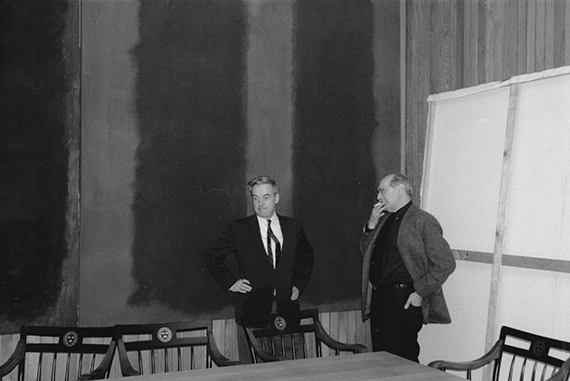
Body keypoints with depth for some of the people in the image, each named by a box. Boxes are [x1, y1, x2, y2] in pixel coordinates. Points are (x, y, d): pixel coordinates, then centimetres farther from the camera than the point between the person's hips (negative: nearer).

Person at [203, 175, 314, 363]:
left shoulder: (293, 226, 7)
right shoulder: (238, 229, -1)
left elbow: (306, 256, 23)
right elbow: (211, 256, 7)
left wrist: (299, 284, 11)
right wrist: (230, 281, -2)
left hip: (287, 309, 2)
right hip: (252, 309, -2)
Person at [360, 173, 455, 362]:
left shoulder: (423, 221, -9)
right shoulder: (384, 220, 16)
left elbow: (445, 263, -13)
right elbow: (366, 254, 20)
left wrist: (420, 292, -13)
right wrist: (371, 226, 5)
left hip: (403, 302, -8)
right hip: (378, 298, 8)